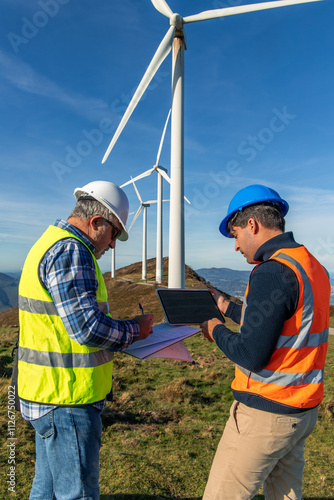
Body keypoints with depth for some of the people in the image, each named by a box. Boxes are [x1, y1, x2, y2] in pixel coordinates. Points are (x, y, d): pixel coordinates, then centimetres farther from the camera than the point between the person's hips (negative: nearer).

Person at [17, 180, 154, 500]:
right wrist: (134, 330, -10)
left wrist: (124, 331, 11)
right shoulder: (70, 250, -20)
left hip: (48, 394, 10)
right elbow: (87, 327, -27)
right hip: (66, 400, -10)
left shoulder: (51, 243, 14)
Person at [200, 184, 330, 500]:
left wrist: (216, 331, -6)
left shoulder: (272, 271, -22)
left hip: (265, 414, -9)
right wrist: (228, 308, 19)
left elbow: (252, 355, -24)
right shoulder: (311, 265, 8)